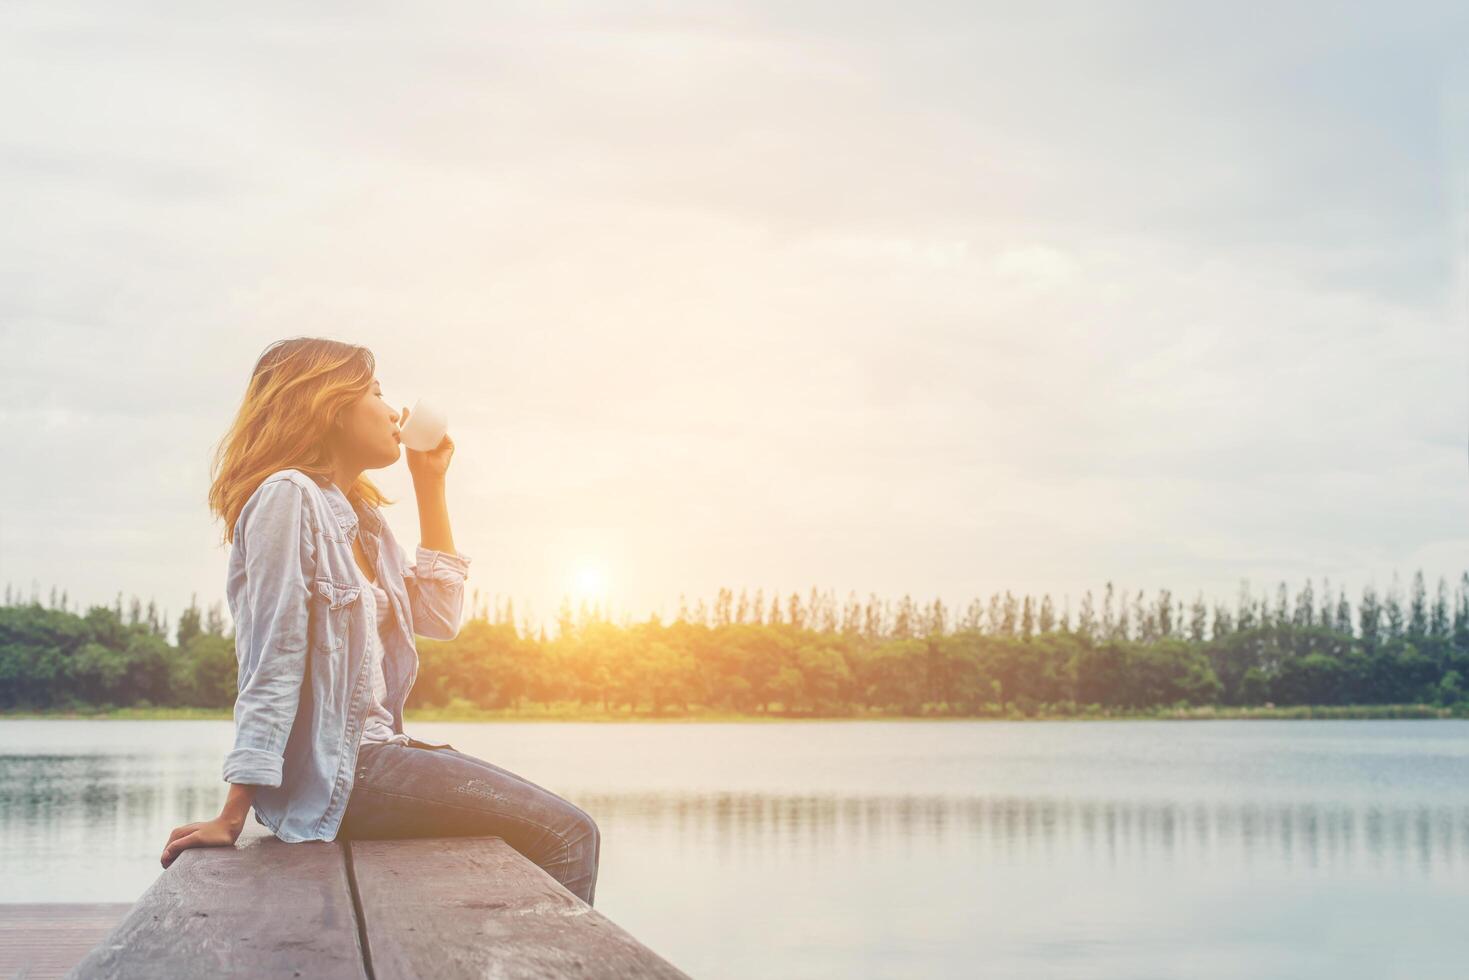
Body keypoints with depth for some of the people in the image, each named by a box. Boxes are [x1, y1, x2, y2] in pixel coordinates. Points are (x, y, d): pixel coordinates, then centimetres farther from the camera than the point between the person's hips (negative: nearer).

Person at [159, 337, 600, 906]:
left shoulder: (359, 514, 17)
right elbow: (274, 665, -17)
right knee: (565, 836, -11)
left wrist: (431, 486, 16)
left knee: (562, 831, 12)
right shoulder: (288, 496, -11)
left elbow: (439, 617, 17)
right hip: (330, 770, -10)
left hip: (371, 749, 10)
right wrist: (232, 817, -18)